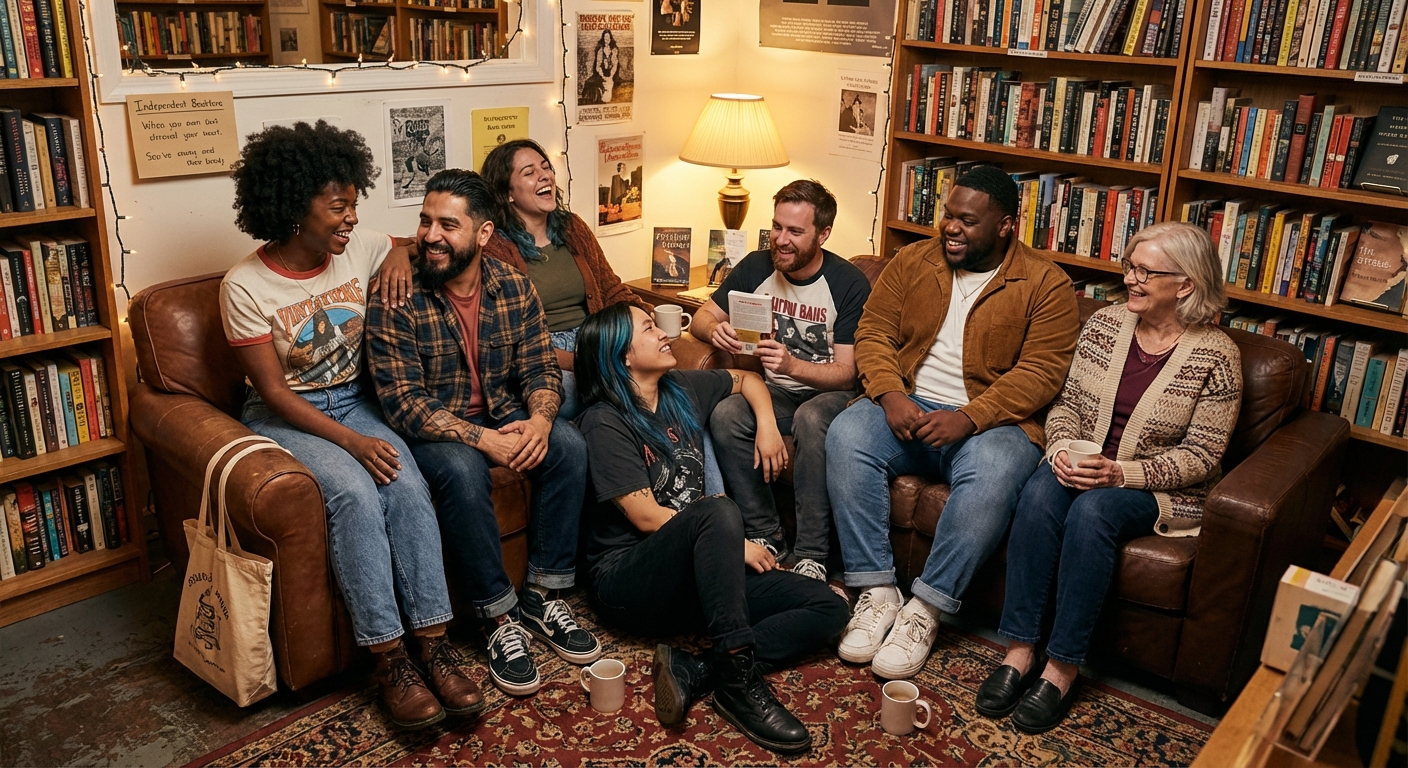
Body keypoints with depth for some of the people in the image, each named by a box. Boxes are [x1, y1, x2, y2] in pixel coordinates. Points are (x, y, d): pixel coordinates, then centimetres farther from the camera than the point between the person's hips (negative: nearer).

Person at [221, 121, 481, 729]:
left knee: (408, 485, -26)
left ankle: (433, 640, -21)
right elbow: (273, 391, -14)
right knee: (355, 492, -31)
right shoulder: (245, 287, -14)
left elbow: (401, 246, 23)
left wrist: (400, 257, -3)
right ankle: (388, 657, -22)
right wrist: (350, 441, -24)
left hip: (354, 400, 4)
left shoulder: (359, 248, -2)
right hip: (286, 416, -4)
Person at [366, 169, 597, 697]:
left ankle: (542, 596, -7)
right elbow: (403, 402, -21)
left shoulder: (515, 288, -4)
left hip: (502, 415, 5)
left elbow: (540, 368, -2)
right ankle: (500, 618, -17)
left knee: (569, 447, -21)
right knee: (463, 471, -35)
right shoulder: (395, 301, -18)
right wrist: (485, 440, -31)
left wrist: (539, 421, -25)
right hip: (430, 428, -4)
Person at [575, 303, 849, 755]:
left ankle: (694, 671, -23)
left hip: (697, 573, 7)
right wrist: (734, 543, -10)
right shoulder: (606, 421, -8)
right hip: (628, 578, -7)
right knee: (719, 512, -37)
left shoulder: (683, 390, 11)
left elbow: (746, 380, 29)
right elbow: (646, 516, -13)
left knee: (827, 609, -10)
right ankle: (738, 681, -35)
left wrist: (766, 425, 10)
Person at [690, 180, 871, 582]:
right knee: (724, 415, -29)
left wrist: (792, 365, -34)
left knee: (813, 419, -39)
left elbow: (847, 373, -14)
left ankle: (812, 555, -29)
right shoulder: (757, 267, 0)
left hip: (828, 392, -3)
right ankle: (765, 535, -16)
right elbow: (701, 317, 9)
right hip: (775, 390, 4)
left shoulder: (849, 284, -12)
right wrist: (716, 330, -18)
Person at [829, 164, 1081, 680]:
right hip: (908, 406, 3)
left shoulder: (1046, 285, -1)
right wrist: (890, 395, -15)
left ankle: (925, 609, -21)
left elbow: (1040, 372, -10)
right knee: (846, 435, -28)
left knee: (991, 477, -36)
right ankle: (877, 592, -21)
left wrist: (969, 419, -23)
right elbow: (873, 332, 5)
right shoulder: (913, 261, 10)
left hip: (990, 419, -3)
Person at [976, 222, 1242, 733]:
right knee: (1040, 492, -30)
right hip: (1083, 468, 4)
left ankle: (1062, 670, -25)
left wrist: (1121, 473, -23)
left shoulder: (1215, 355, -10)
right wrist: (1062, 449, -13)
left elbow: (1201, 456, -10)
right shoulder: (1105, 325, 3)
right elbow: (1067, 403, 9)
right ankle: (1019, 651, -26)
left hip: (1161, 489, -3)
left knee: (1092, 509, -35)